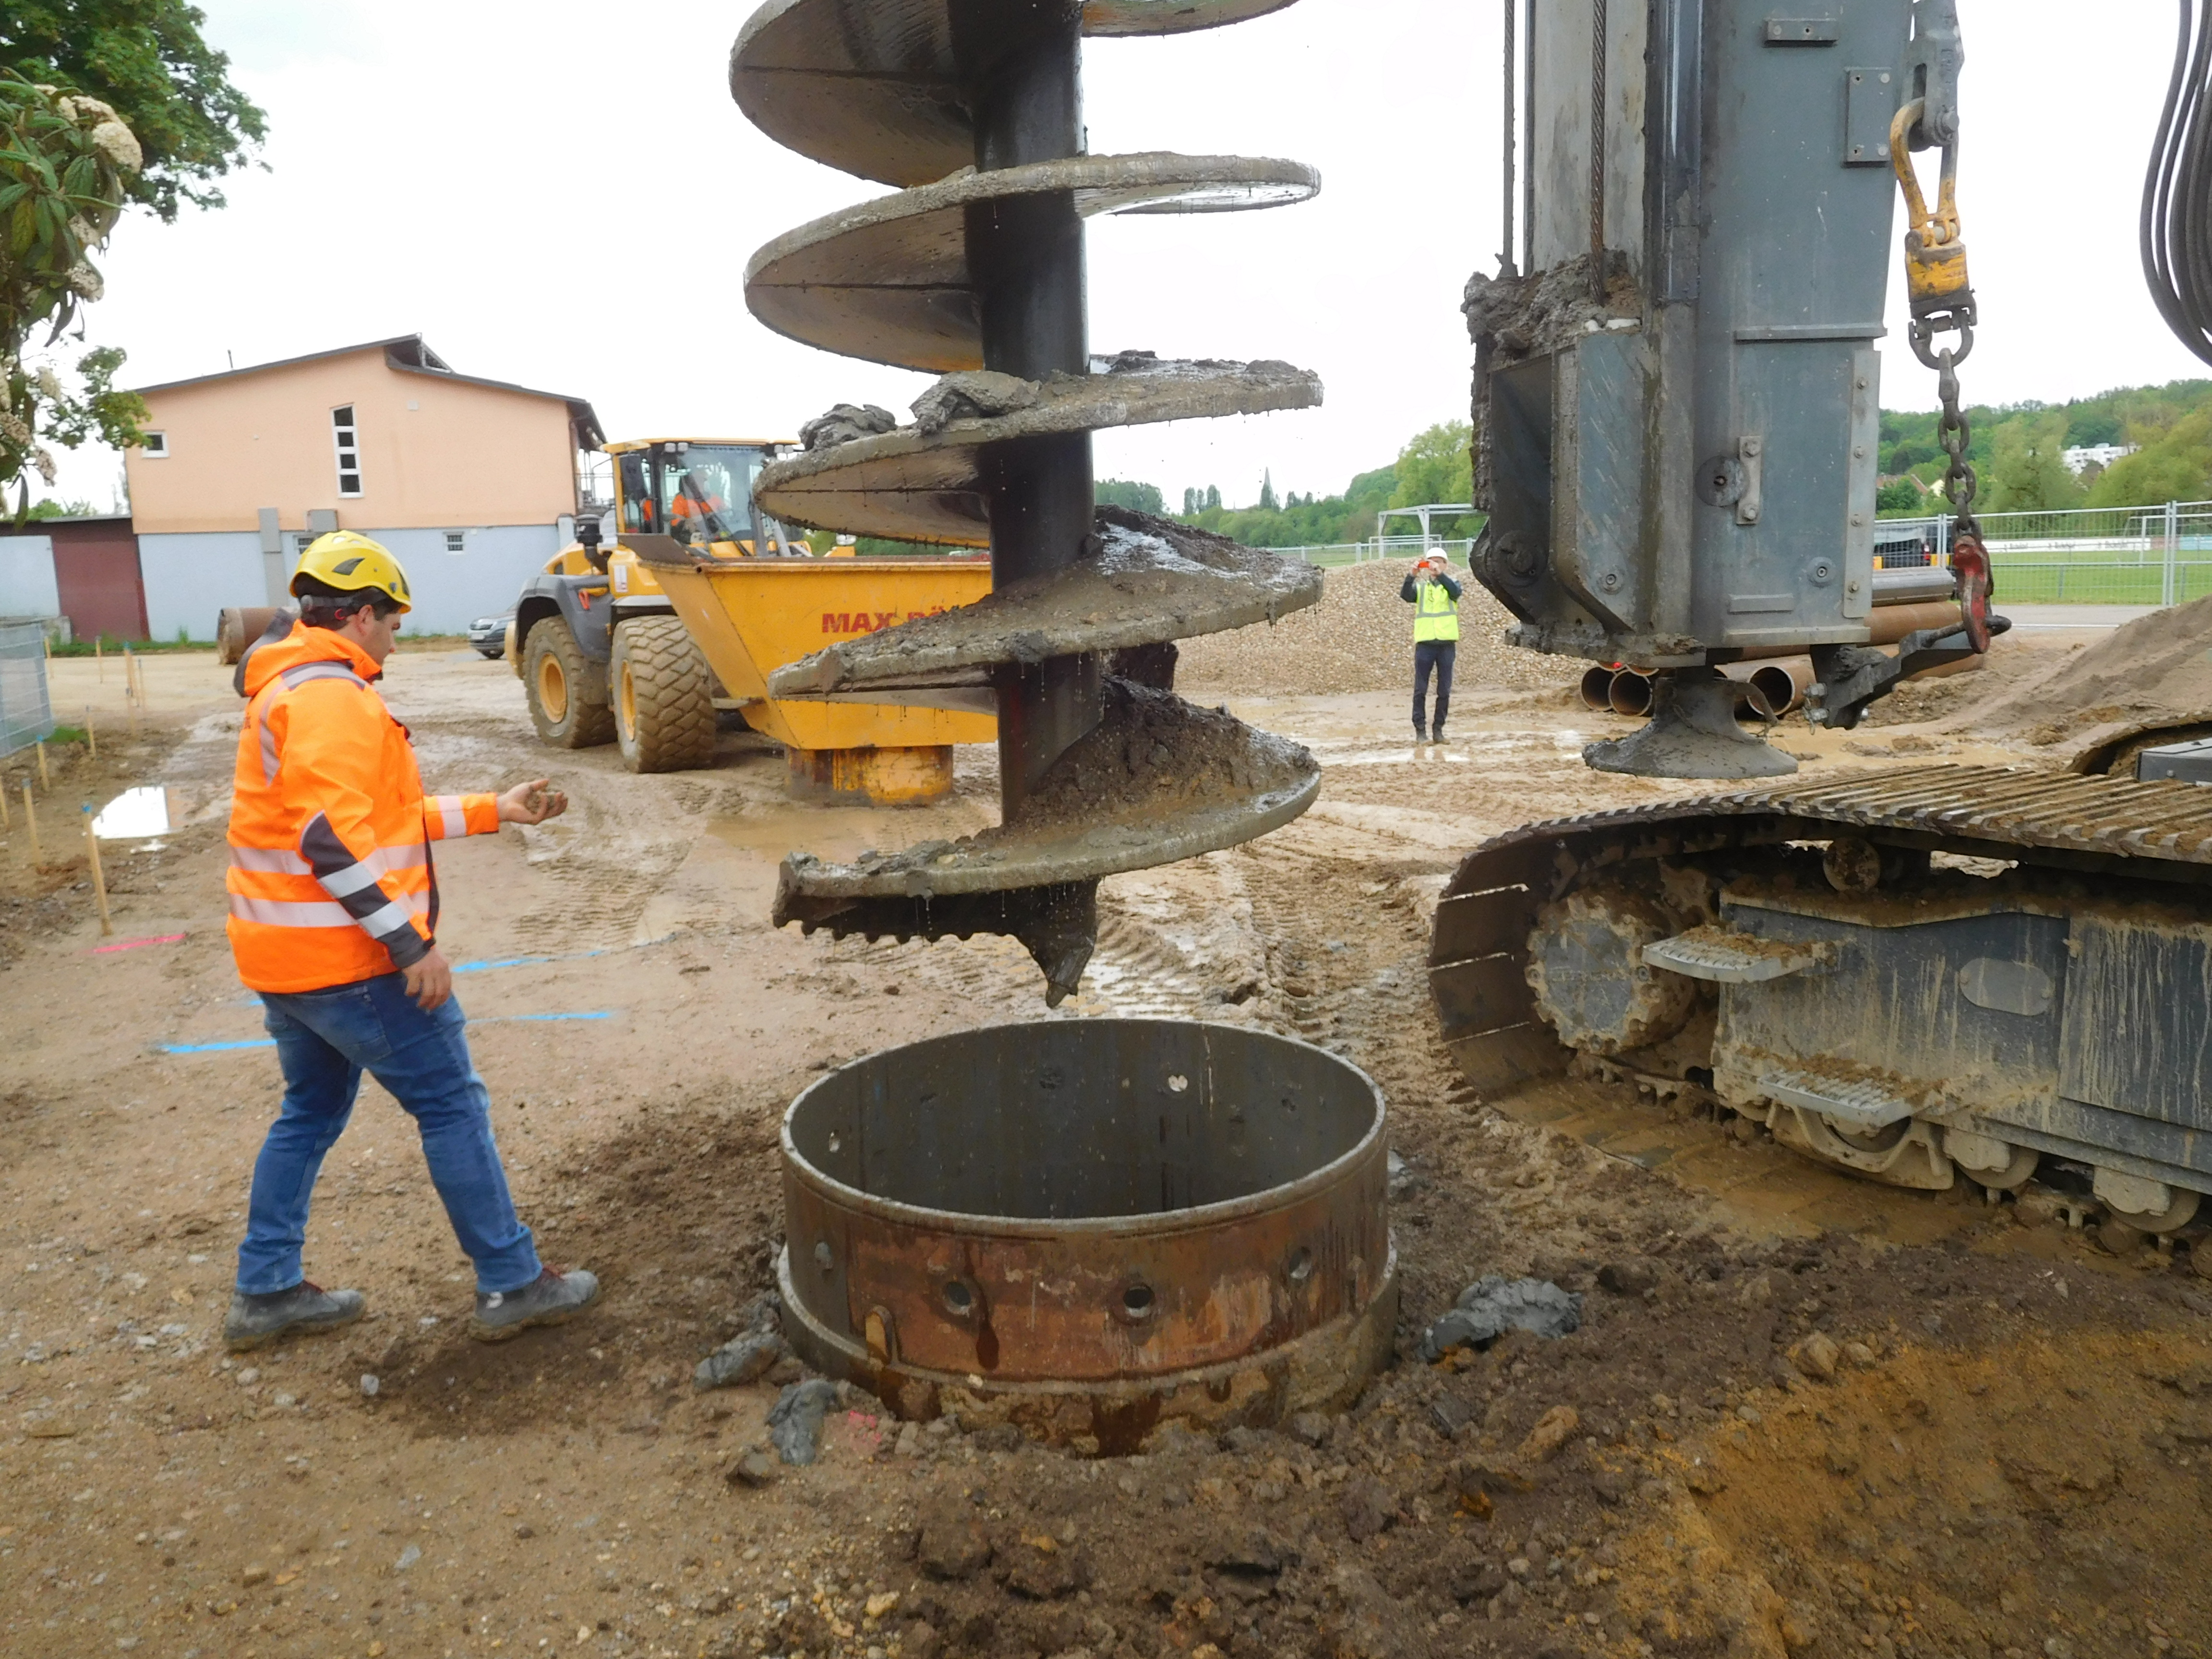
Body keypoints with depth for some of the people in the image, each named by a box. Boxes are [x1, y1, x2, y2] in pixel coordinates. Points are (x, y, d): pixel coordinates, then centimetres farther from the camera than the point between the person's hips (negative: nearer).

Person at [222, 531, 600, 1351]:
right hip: (348, 960, -10)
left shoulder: (289, 690, 17)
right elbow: (334, 837, -27)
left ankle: (265, 1293, 29)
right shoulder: (332, 696, -17)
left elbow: (382, 815, 20)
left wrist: (495, 811, 19)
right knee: (453, 1107, -1)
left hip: (284, 959, 10)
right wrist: (411, 942, -25)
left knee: (311, 1112, 21)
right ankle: (511, 1285, 8)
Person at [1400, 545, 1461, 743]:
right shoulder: (1420, 587, 10)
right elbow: (1405, 596, -9)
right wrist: (1412, 576, -25)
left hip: (1447, 643, 0)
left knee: (1444, 691, 3)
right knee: (1420, 690, -2)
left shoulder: (1451, 584, 9)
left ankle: (1439, 729, 12)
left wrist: (1439, 574, -29)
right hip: (1425, 643, 0)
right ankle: (1420, 729, 4)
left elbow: (1455, 591, -15)